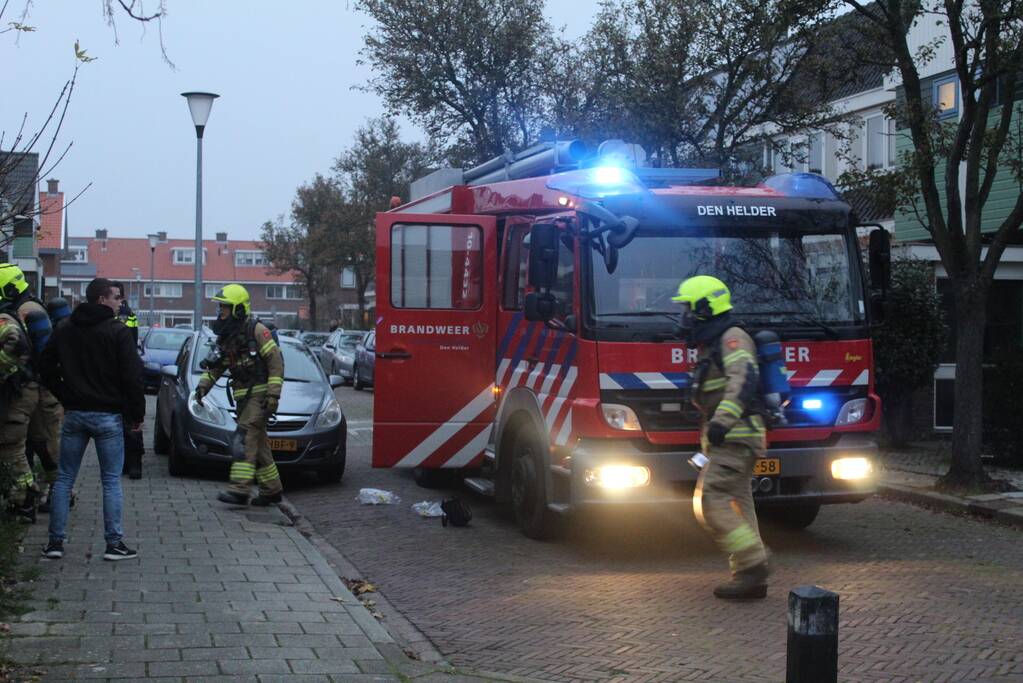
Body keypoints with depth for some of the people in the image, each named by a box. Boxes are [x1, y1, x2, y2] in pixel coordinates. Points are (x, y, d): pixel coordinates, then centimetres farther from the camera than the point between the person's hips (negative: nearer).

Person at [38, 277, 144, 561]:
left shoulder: (64, 329, 7)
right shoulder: (117, 332, -10)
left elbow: (47, 367, 10)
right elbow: (132, 376, -12)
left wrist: (67, 398, 14)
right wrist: (137, 413, -3)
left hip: (74, 414, 4)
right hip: (108, 416, -4)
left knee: (64, 479, 10)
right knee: (111, 481, 2)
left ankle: (55, 541, 11)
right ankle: (114, 543, 2)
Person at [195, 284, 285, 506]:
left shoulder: (256, 330, -12)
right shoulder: (225, 336, 12)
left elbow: (276, 361, -14)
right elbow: (215, 366, 18)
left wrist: (273, 394, -18)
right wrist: (203, 385, 2)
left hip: (259, 394, -8)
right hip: (243, 396, 8)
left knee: (245, 438, -17)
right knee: (257, 444, 10)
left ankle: (239, 489, -22)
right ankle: (272, 489, 18)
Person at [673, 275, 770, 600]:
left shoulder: (732, 338, -10)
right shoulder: (713, 344, 22)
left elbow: (744, 379, -26)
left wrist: (723, 419, -34)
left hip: (734, 438, -10)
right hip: (729, 440, 10)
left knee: (710, 500, -16)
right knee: (736, 505, 8)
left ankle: (752, 563, -15)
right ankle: (750, 577, 10)